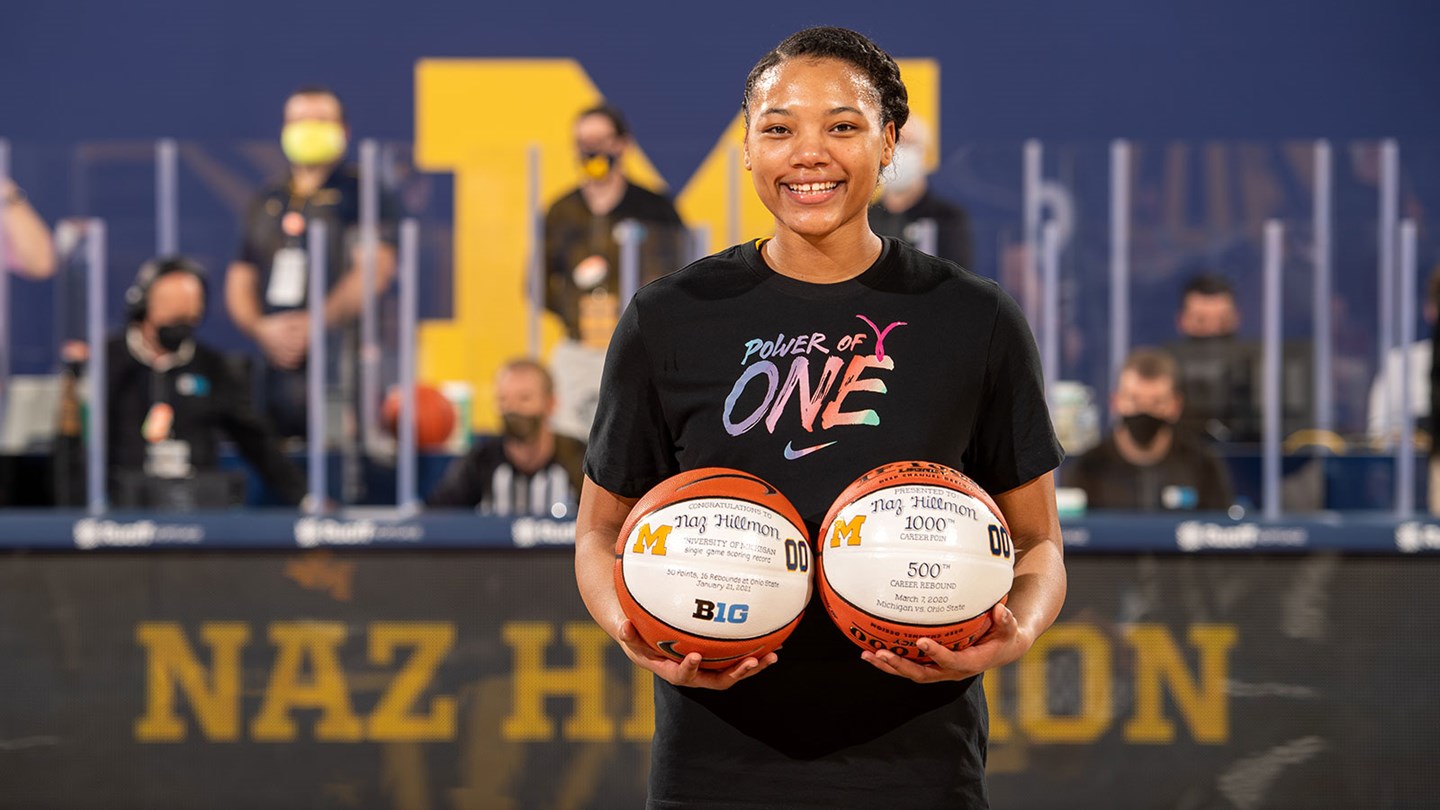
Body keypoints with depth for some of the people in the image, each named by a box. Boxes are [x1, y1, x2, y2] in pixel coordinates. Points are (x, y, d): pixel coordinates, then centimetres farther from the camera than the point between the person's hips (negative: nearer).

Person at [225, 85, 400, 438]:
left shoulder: (360, 194, 2)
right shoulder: (265, 201, 19)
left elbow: (375, 271, -10)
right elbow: (240, 281, 18)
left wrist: (316, 323, -17)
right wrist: (261, 328, -2)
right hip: (276, 363, 5)